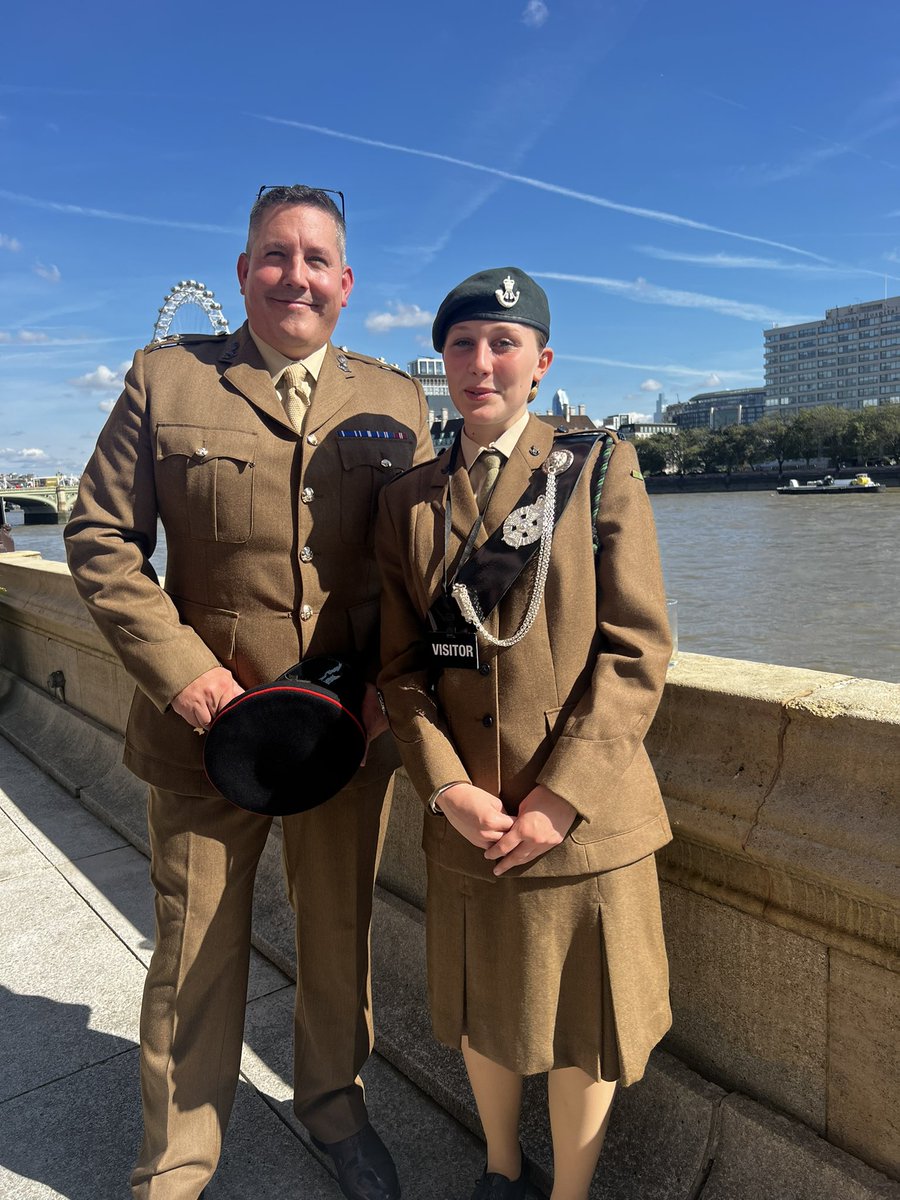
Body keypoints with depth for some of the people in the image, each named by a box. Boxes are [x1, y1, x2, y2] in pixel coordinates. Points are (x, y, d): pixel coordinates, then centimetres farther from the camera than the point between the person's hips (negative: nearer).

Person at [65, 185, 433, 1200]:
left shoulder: (395, 404, 6)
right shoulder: (166, 379, 1)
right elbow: (100, 537, -1)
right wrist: (178, 668, -12)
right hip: (209, 725, -1)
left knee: (340, 936, 19)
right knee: (195, 957, 13)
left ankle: (332, 1103, 48)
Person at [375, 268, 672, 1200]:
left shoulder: (599, 471, -4)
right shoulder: (409, 500, 4)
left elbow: (637, 649, -9)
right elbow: (402, 666, 2)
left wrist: (561, 795, -15)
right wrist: (449, 789, -11)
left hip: (583, 814, -2)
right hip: (468, 816, 3)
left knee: (582, 1024, 14)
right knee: (481, 1015, 21)